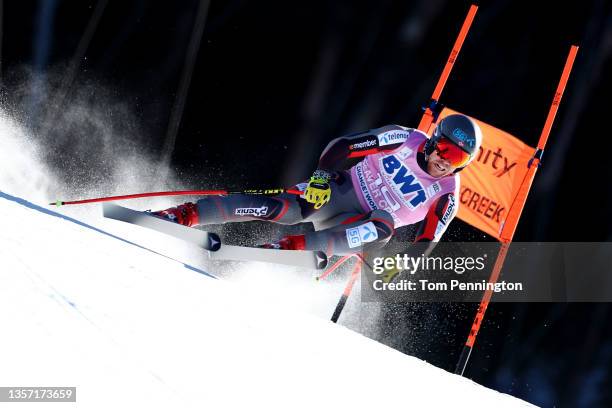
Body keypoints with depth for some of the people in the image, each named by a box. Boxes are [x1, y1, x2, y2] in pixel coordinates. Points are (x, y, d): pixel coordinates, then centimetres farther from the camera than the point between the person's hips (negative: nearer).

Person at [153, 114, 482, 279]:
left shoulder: (446, 197, -7)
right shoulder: (405, 140, -11)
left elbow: (425, 244, -3)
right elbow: (342, 146, -11)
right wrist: (321, 176, -27)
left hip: (361, 224, 1)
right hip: (337, 189, -1)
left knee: (383, 229, -35)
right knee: (279, 207, -27)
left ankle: (292, 247, -37)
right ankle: (183, 215, -25)